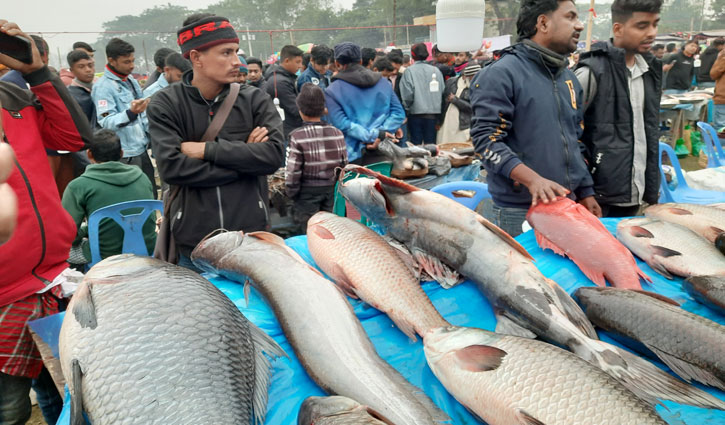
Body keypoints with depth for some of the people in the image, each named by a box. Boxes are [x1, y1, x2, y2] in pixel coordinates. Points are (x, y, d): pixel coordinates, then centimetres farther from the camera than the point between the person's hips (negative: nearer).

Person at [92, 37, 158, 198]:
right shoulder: (102, 86, -12)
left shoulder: (132, 80, 13)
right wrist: (130, 113, -36)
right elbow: (106, 122, -21)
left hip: (142, 150, 8)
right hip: (124, 156, -8)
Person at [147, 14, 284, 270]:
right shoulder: (165, 104, -2)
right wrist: (244, 156, -12)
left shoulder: (255, 99, 1)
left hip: (252, 238, 1)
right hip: (193, 245, -1)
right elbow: (171, 167, -14)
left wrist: (206, 149, -13)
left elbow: (275, 154, -12)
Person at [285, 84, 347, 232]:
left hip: (307, 193, -4)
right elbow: (344, 165, 2)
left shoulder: (298, 136, -17)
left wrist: (291, 193, 0)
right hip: (331, 191, 4)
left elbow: (293, 171, -15)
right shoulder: (338, 134, -4)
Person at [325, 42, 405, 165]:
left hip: (352, 156, -3)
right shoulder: (383, 82, 8)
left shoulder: (332, 91, -4)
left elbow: (341, 124, -14)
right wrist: (379, 134, -8)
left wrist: (374, 135, -13)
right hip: (381, 153, 4)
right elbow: (398, 113, 3)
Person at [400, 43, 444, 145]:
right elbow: (443, 91, 5)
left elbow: (408, 94, -10)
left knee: (416, 144, 3)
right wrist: (437, 104, 16)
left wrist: (406, 108, 5)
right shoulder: (436, 70, 4)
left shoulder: (409, 71, -6)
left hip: (416, 113, -3)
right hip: (433, 113, 3)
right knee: (430, 144, 8)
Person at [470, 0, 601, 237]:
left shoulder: (569, 78, 14)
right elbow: (486, 138, -18)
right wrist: (532, 179, -28)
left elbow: (574, 141, 20)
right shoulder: (501, 74, -10)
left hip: (567, 207, 7)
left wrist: (586, 193, 14)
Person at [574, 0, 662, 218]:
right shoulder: (593, 71, -13)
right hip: (601, 191, -7)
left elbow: (651, 128, 18)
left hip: (635, 191, 7)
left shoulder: (650, 68, 10)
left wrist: (652, 182, 16)